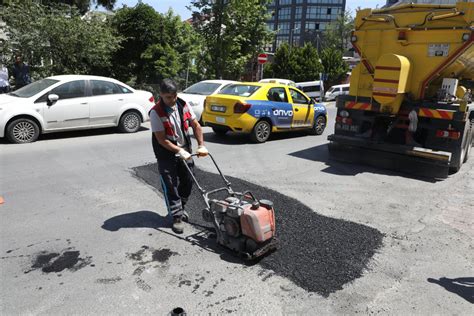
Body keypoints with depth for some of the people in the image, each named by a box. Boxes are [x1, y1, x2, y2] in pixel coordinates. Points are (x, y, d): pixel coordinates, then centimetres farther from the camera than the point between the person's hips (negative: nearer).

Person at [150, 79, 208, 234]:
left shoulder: (183, 105, -5)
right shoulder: (156, 112, -19)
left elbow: (196, 126, 0)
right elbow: (161, 139, -20)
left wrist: (201, 145, -9)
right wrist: (179, 151, -24)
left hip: (185, 152, 5)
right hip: (166, 155, -5)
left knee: (187, 183, 13)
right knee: (171, 186, -2)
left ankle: (179, 208, 35)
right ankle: (177, 217, 10)